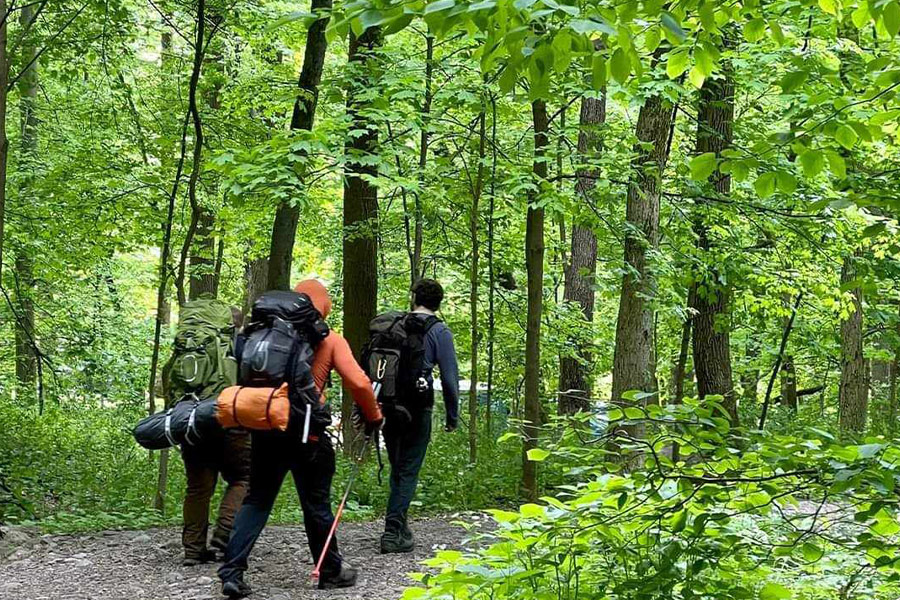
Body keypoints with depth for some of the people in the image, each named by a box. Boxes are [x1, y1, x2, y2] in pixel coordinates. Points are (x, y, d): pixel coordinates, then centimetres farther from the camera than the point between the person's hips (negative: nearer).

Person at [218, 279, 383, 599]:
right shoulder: (331, 341, 0)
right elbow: (359, 383, -9)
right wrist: (373, 416, 5)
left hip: (266, 427, 3)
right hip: (306, 434, -3)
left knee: (256, 501, 9)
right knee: (317, 505, 10)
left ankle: (232, 571, -3)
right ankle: (331, 572, 24)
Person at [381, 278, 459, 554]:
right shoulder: (438, 331, -2)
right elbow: (450, 377, -6)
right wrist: (452, 416, 4)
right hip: (417, 408, -4)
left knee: (397, 468, 18)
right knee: (408, 471, 0)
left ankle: (400, 526, 25)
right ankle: (393, 533, -7)